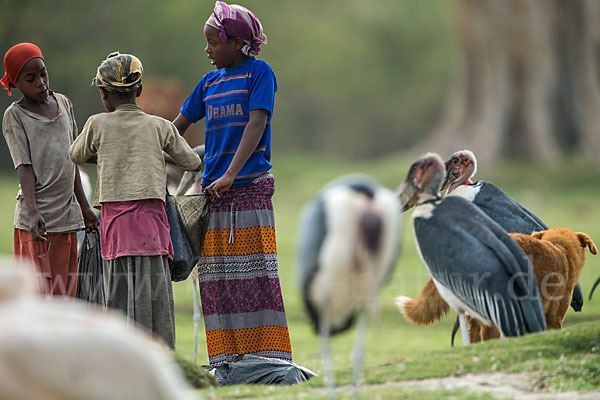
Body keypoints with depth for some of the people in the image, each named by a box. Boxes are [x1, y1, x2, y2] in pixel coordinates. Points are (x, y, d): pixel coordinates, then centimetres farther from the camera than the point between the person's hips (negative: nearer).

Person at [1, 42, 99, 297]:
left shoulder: (63, 103, 13)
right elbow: (24, 168, -12)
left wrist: (83, 206, 22)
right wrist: (33, 212, -24)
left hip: (67, 214, 6)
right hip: (36, 217, -6)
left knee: (63, 294, 4)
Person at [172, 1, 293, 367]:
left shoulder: (259, 72, 0)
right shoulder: (210, 83, 17)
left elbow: (257, 123, -10)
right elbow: (179, 126, 24)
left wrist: (231, 174, -20)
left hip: (251, 187, -6)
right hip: (213, 189, 6)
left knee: (257, 273, -9)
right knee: (216, 278, 0)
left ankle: (271, 360, -7)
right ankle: (227, 360, 2)